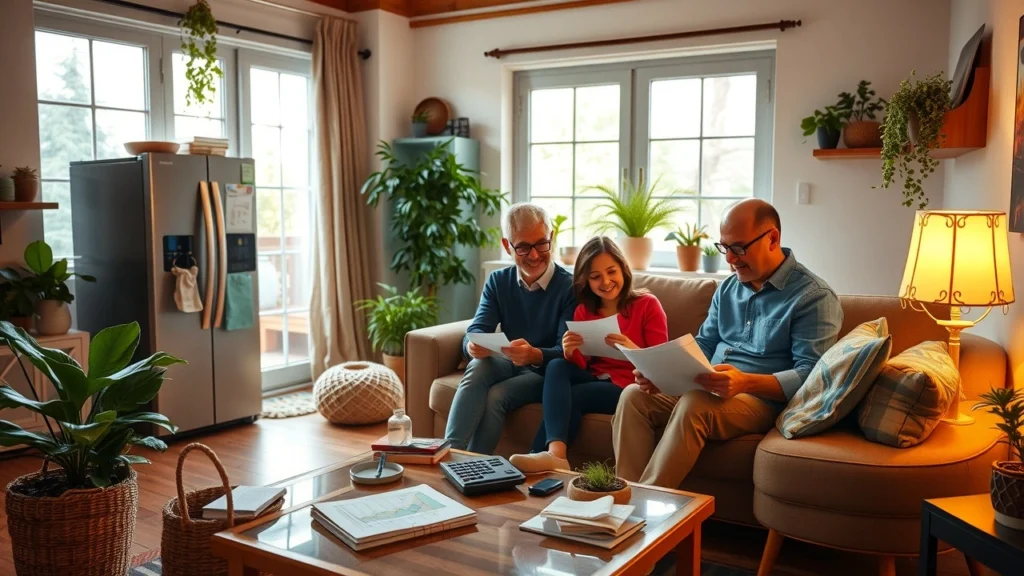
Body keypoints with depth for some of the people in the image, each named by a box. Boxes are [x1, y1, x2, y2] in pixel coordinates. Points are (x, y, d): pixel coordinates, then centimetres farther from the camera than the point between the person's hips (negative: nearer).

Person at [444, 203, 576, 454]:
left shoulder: (569, 287, -12)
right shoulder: (497, 282, 2)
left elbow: (566, 352, -18)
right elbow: (474, 332, -8)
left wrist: (534, 355, -41)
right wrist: (474, 345, -34)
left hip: (546, 371, -3)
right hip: (507, 364, 3)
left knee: (496, 397, -30)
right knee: (478, 366, -30)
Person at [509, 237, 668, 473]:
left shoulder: (647, 305, -3)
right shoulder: (583, 311, 9)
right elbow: (581, 367, 6)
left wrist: (633, 350, -28)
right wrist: (571, 353, -18)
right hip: (595, 380, 4)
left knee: (569, 397, -28)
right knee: (557, 366, -27)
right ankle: (555, 454, -43)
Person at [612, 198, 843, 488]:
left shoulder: (814, 297, -7)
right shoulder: (728, 288, 16)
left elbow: (811, 375, -16)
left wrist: (746, 381, -31)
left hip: (763, 398, -7)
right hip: (708, 389, 7)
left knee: (694, 405, -35)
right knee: (633, 396, -15)